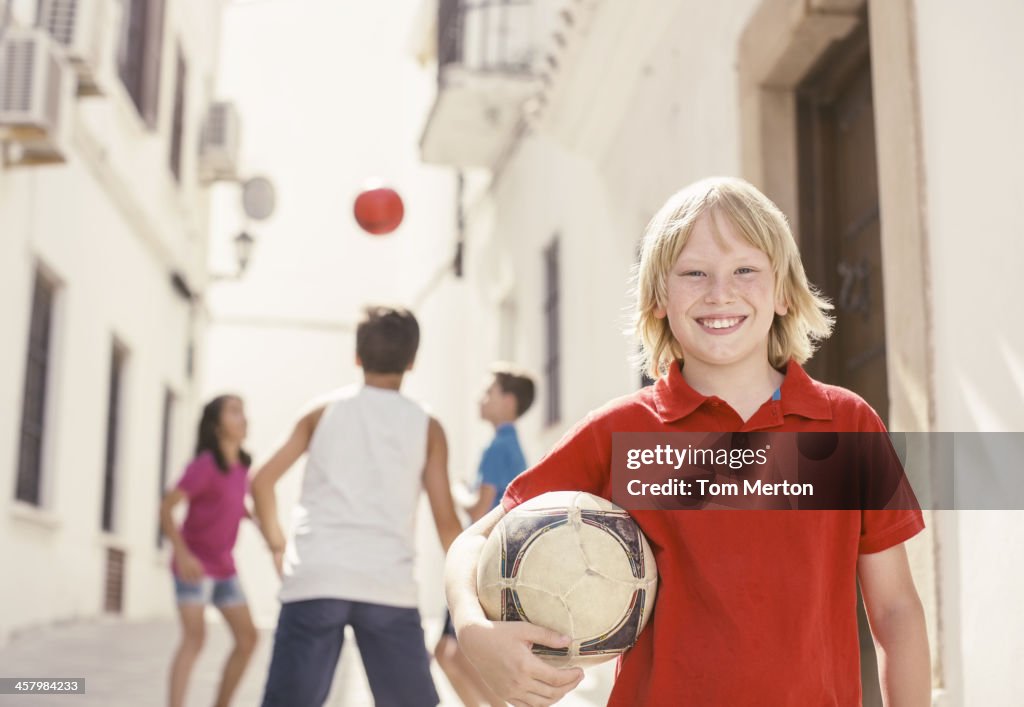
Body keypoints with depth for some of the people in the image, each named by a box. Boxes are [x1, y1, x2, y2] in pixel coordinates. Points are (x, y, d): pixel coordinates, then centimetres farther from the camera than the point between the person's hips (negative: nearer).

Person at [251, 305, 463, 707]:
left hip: (314, 581, 1)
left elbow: (262, 482, 9)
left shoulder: (323, 410, 13)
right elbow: (446, 523, 7)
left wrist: (278, 546, 22)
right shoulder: (426, 427, 10)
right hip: (389, 588, 0)